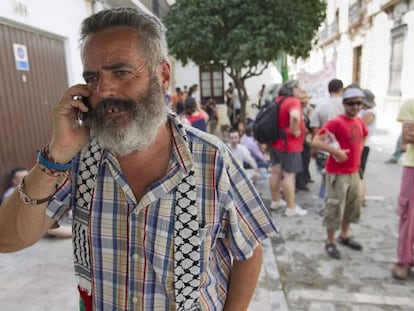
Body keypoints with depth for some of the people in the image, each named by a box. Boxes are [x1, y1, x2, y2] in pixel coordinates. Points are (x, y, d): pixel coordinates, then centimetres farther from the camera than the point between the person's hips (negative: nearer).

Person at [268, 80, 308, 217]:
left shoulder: (278, 100, 10)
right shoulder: (293, 101, -17)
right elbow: (295, 116, -38)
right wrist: (294, 131, -23)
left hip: (275, 142, 9)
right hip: (289, 144, -9)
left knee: (276, 173, 15)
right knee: (289, 175, -3)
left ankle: (275, 201, 30)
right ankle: (291, 208, 6)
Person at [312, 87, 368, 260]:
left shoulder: (359, 122, 6)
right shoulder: (335, 122, -17)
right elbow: (315, 142, -25)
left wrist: (357, 155, 12)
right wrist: (336, 151, -29)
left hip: (354, 172, 8)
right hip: (337, 173, -8)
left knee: (353, 205, 19)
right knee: (335, 207, 1)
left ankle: (344, 236, 37)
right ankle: (330, 242, 17)